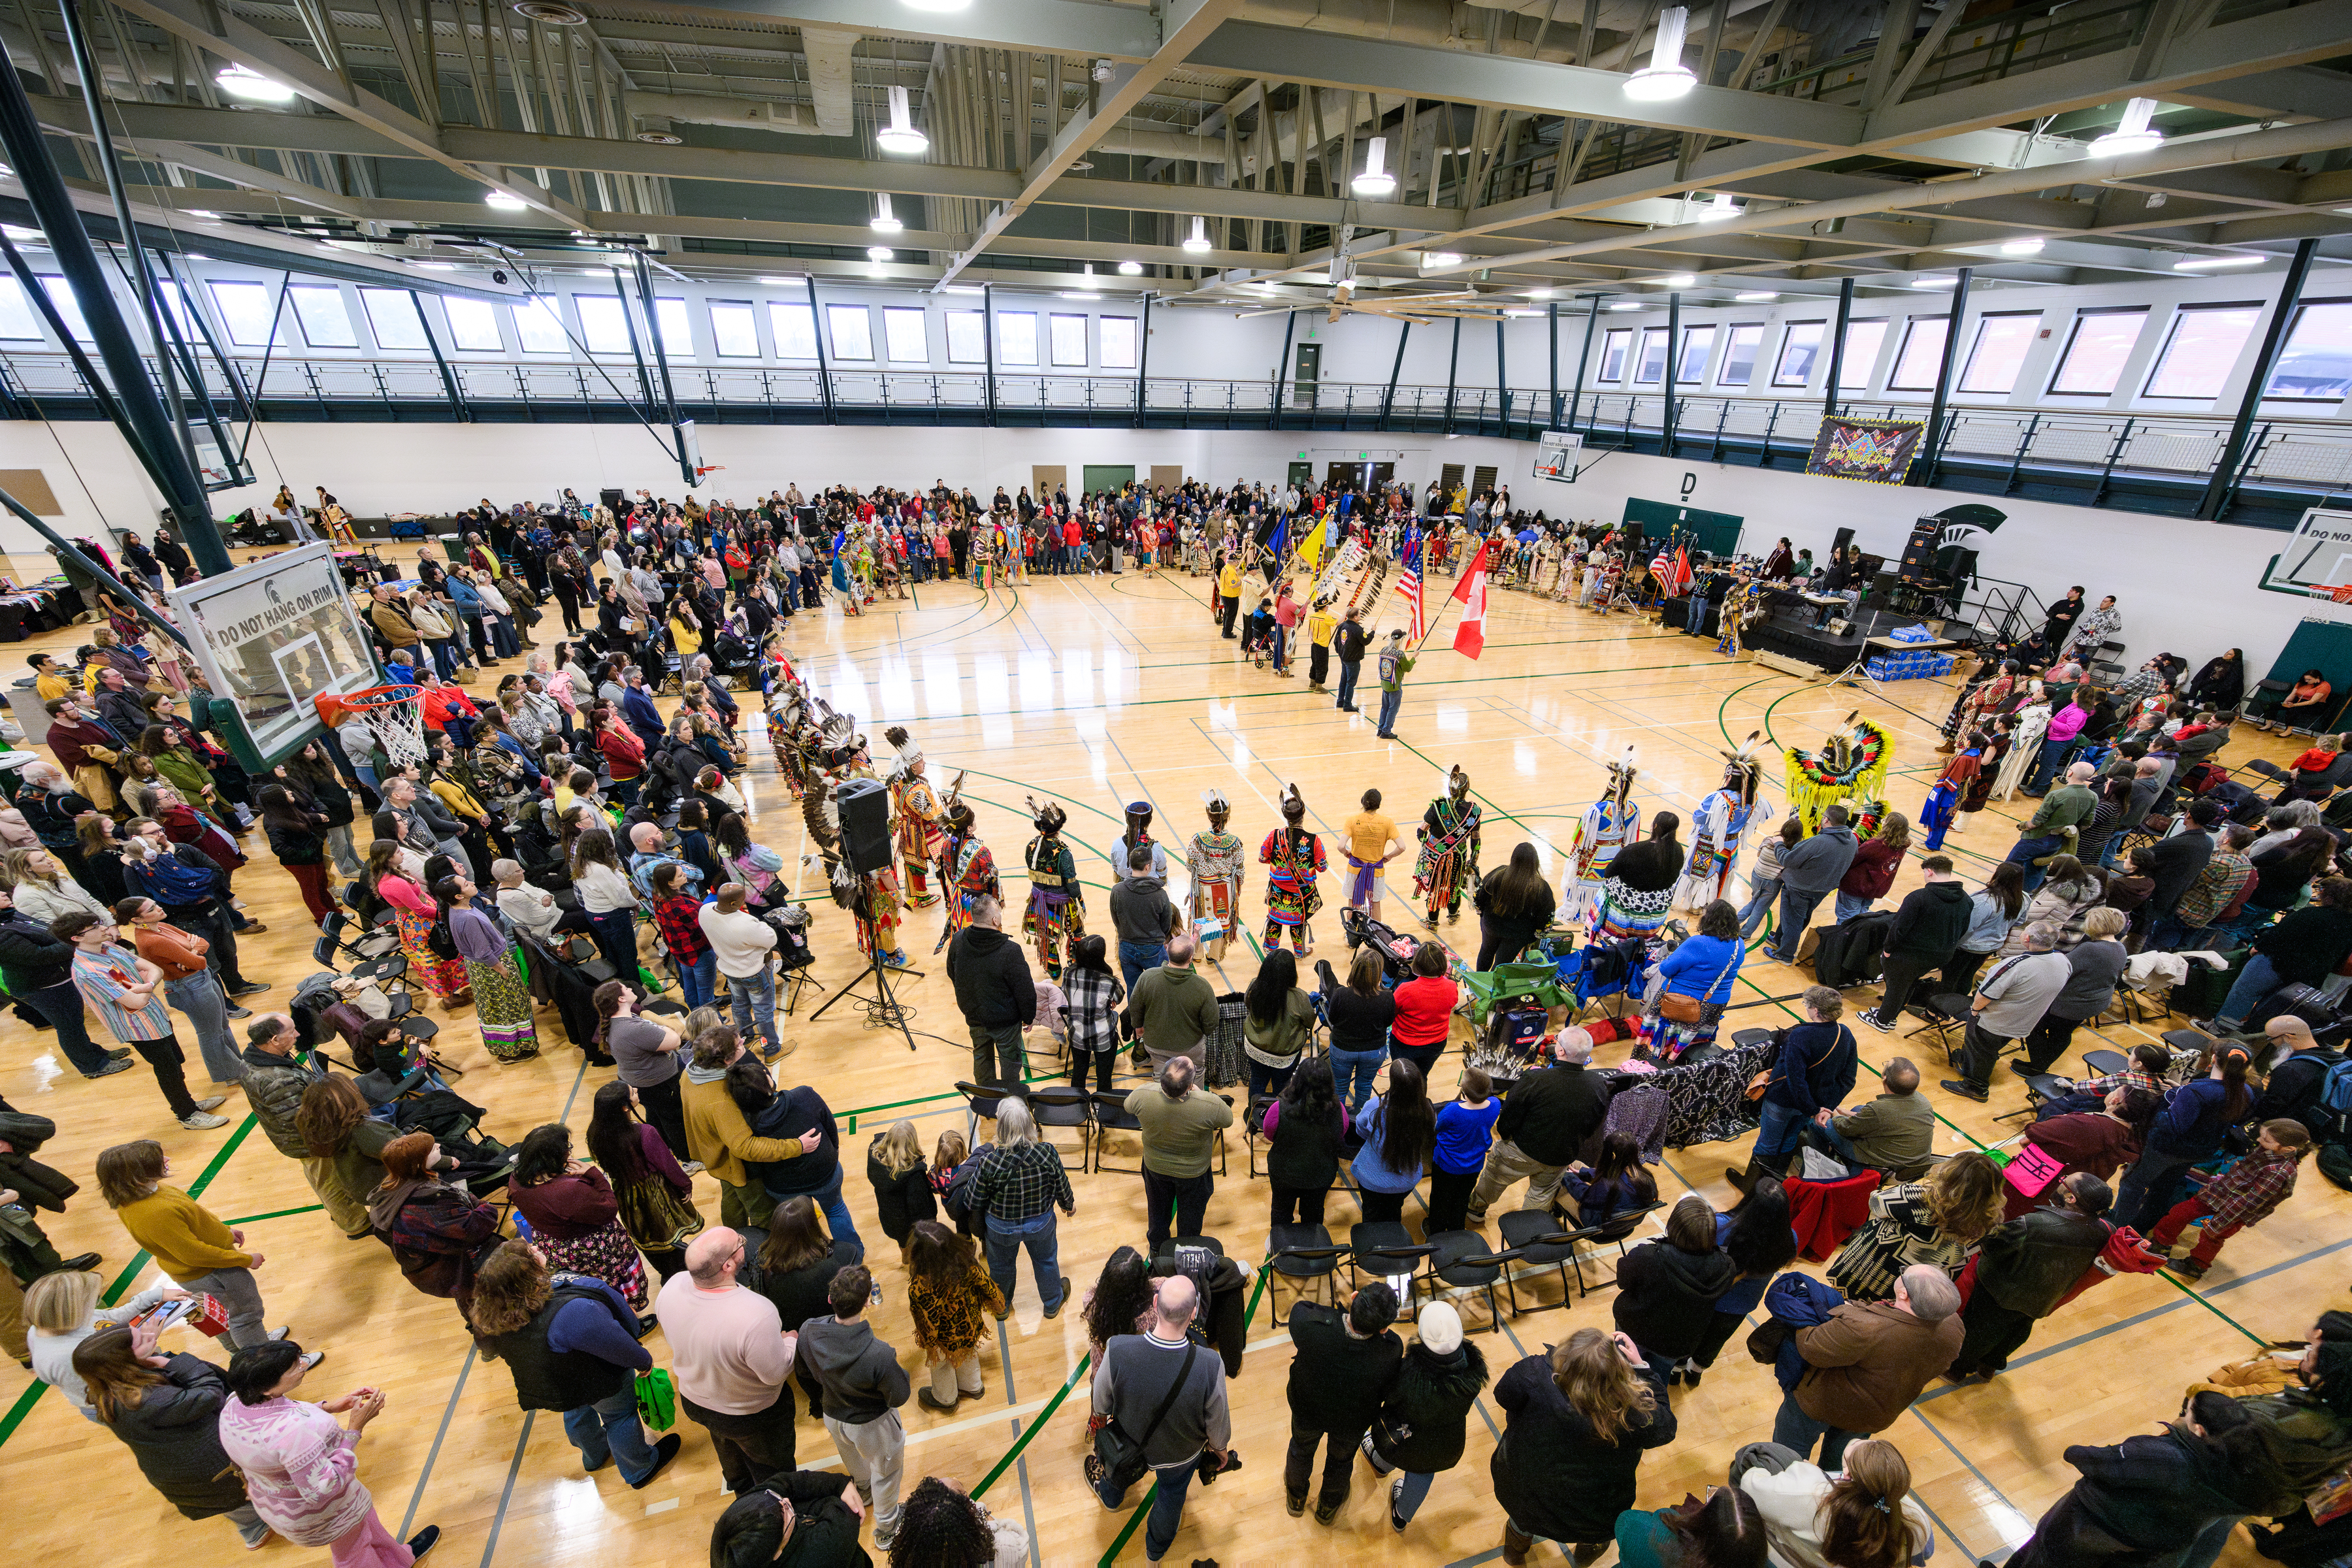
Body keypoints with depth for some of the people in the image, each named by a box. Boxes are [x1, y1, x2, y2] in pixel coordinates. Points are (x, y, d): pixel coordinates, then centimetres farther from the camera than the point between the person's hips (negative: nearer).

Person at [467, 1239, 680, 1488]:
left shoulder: (493, 1316, -25)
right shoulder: (572, 1312, -46)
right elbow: (619, 1347, -29)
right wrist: (643, 1361, -9)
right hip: (598, 1382, -6)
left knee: (577, 1412, 34)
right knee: (619, 1416, 22)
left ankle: (594, 1457, 63)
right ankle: (640, 1470, 47)